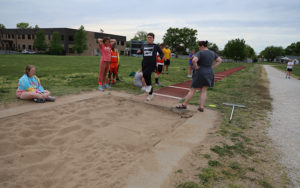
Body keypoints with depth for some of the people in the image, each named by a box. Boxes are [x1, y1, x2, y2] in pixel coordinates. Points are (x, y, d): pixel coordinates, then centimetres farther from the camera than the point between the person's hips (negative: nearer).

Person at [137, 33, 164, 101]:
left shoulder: (156, 46, 4)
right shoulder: (144, 46, 14)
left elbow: (161, 53, 12)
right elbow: (140, 51, 28)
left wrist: (160, 57, -9)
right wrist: (139, 51, 4)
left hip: (152, 65, -5)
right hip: (144, 65, 5)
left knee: (145, 74, -31)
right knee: (147, 77, 10)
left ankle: (149, 85, -2)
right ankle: (150, 94, 28)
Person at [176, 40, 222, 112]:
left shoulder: (200, 53, -15)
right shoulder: (212, 53, 7)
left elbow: (194, 60, -32)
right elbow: (220, 60, 15)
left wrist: (196, 67, -16)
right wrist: (212, 67, 8)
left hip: (200, 74, -6)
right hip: (209, 74, 6)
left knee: (192, 90, 2)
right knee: (203, 91, 10)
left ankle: (184, 104, 12)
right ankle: (201, 107, 10)